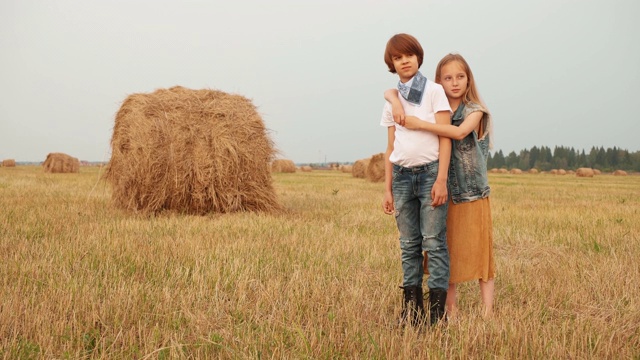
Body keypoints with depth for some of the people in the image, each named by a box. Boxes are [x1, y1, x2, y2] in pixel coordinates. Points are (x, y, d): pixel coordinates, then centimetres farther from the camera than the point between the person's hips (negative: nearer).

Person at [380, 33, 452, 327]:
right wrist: (387, 189, 9)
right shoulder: (391, 100, 13)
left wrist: (441, 180, -13)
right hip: (402, 175, 4)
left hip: (430, 172, -4)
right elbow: (390, 148, 13)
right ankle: (411, 308, 12)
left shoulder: (434, 91, 1)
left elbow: (445, 137, -5)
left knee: (434, 242, -6)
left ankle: (437, 310, -3)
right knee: (409, 244, 6)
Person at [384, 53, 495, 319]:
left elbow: (460, 132, -25)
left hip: (473, 192, -3)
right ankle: (451, 309, 15)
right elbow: (389, 91, 7)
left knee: (478, 250, -1)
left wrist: (419, 124, -28)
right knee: (446, 252, 7)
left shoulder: (474, 110, -2)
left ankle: (488, 310, 3)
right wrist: (397, 102, -16)